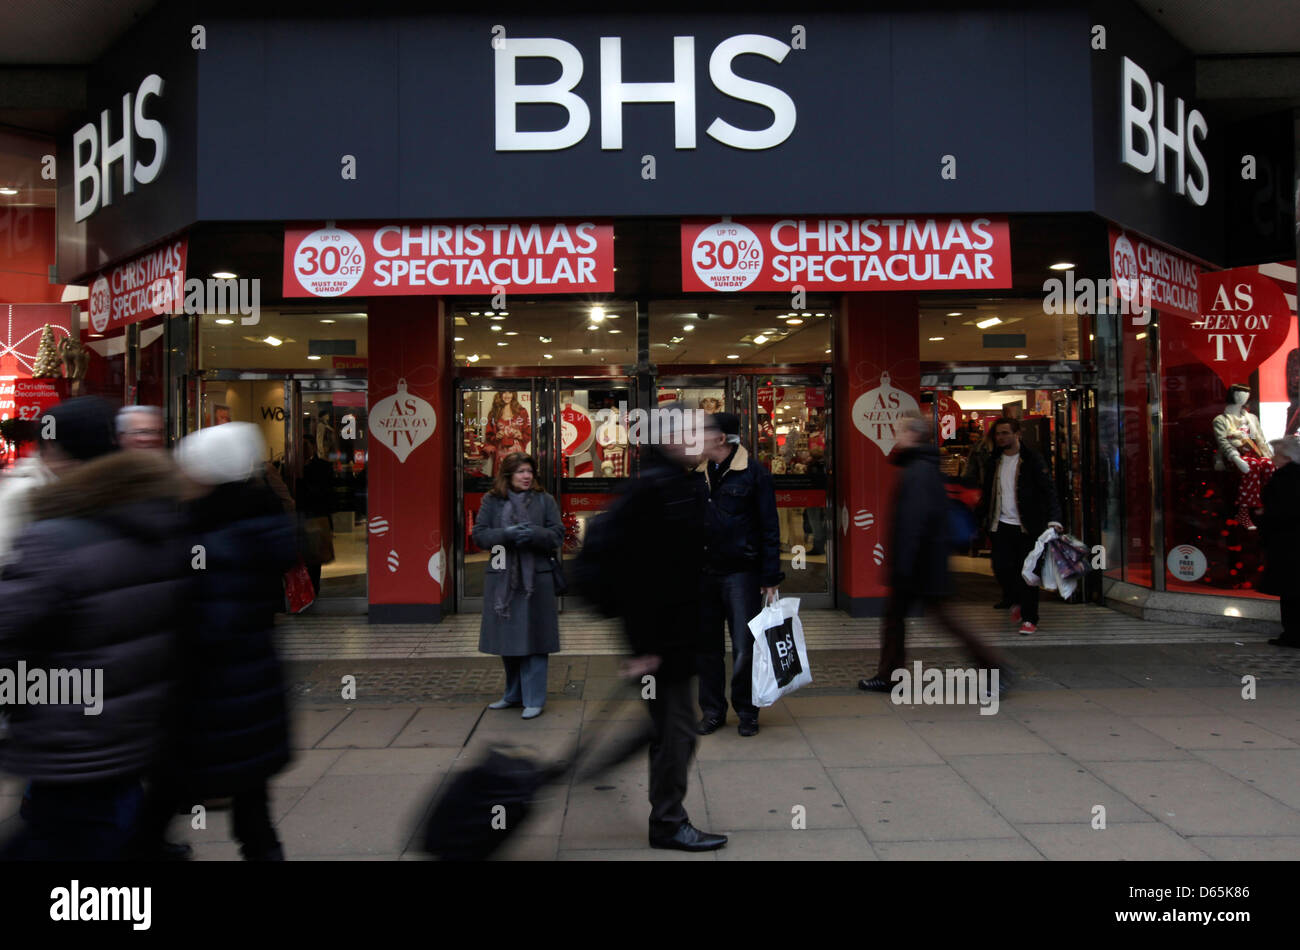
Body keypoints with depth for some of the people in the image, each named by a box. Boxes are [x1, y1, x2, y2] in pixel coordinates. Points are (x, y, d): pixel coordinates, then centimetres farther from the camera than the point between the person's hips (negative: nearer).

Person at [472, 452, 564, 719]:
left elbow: (557, 535, -1)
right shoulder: (491, 501, 6)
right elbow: (479, 535, 0)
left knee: (532, 639, -2)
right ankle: (514, 694, 29)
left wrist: (533, 534, -19)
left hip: (535, 579, -2)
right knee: (506, 639, 12)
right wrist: (506, 534, -17)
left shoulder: (544, 500, 4)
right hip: (501, 579, 2)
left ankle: (534, 699, 7)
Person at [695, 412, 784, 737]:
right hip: (705, 573, 5)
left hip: (742, 573, -5)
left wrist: (770, 579, -9)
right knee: (707, 646, 10)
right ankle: (712, 710, 23)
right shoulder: (699, 475, 8)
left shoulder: (753, 474, -7)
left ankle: (747, 711, 18)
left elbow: (769, 529, -6)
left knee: (744, 648, 0)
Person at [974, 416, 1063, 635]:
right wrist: (978, 518, 16)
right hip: (1002, 525, 4)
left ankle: (1029, 620, 7)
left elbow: (1048, 491, -10)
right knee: (1001, 568, -3)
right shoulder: (995, 461, 12)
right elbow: (988, 493, 20)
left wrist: (1054, 519, -22)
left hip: (1027, 527, -4)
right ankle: (1016, 602, 26)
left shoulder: (1032, 460, -4)